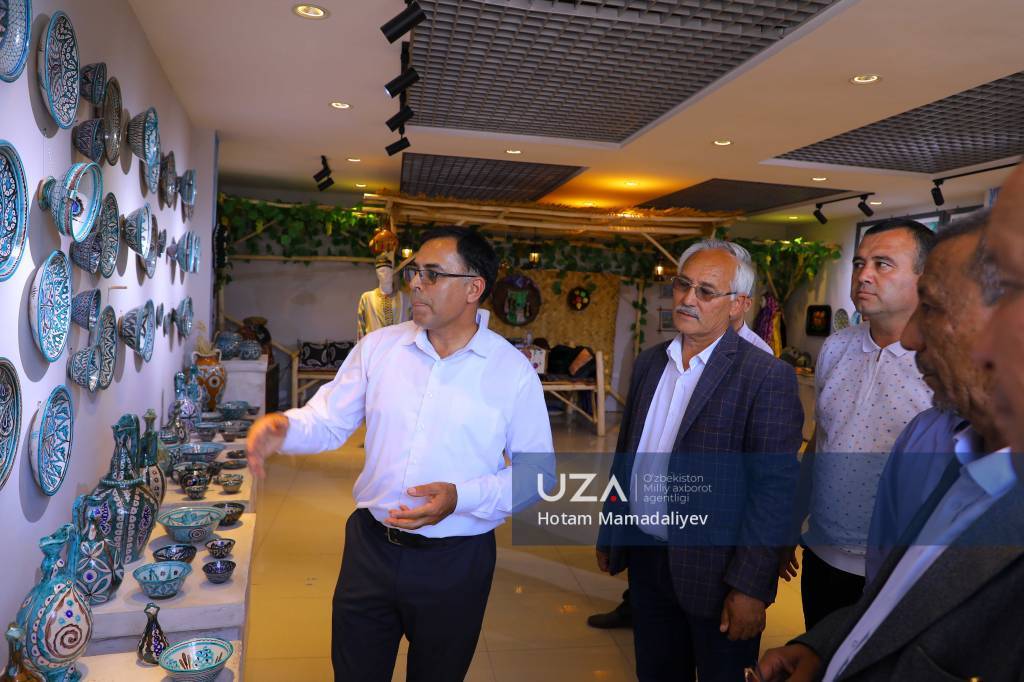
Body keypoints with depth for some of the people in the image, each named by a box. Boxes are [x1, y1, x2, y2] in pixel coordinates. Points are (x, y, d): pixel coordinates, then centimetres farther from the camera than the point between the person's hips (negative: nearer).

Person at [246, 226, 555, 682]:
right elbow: (328, 421, 2)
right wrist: (284, 428, -21)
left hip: (454, 561, -2)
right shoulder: (378, 347, -2)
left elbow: (537, 472, -7)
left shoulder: (513, 371, -10)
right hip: (370, 547, 2)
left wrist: (462, 498, -22)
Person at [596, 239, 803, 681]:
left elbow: (775, 489, -16)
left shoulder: (766, 376, -14)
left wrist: (750, 587, -18)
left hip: (714, 573, -5)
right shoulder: (649, 364, 5)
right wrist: (609, 534, 14)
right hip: (646, 558, 6)